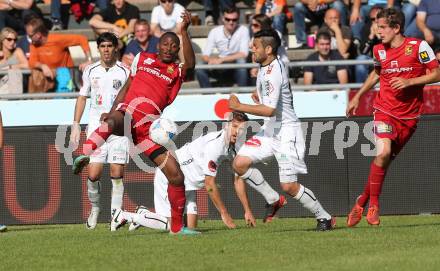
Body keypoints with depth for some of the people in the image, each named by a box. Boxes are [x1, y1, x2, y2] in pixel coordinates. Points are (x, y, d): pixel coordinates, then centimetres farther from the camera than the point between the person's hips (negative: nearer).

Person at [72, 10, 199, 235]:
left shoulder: (177, 72, 18)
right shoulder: (143, 59, 23)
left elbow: (190, 63, -5)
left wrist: (184, 31, -15)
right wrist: (112, 112, 13)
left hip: (148, 127, 2)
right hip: (127, 112, -2)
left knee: (176, 176, -1)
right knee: (113, 121, -42)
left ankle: (177, 226, 13)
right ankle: (84, 156, -61)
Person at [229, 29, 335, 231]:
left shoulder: (273, 72, -22)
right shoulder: (265, 67, 8)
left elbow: (270, 110, -29)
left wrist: (239, 107, -26)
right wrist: (260, 95, 12)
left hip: (286, 132, -9)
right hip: (269, 130, 9)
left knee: (289, 186, -11)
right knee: (239, 164, -3)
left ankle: (324, 218, 5)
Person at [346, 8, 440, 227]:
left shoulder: (418, 47, -8)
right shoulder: (379, 50, 4)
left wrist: (409, 81, -17)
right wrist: (357, 97, 23)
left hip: (409, 116, -1)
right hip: (385, 110, 1)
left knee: (386, 159, 1)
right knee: (383, 153, -21)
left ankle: (362, 202, 17)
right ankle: (373, 204, -8)